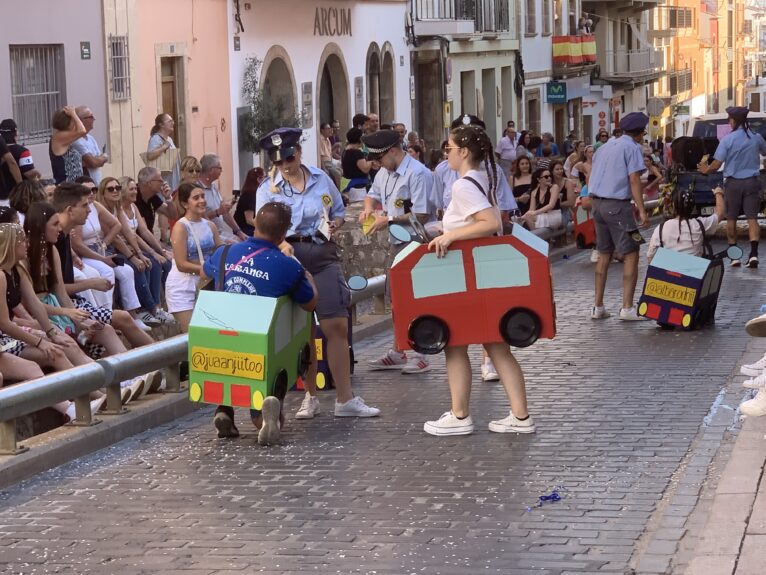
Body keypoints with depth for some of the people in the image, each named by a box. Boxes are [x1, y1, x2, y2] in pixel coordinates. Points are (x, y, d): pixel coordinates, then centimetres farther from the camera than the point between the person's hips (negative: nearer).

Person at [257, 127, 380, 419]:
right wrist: (282, 245, -30)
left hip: (324, 255, 1)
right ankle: (311, 396, 20)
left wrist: (334, 224, -2)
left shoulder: (321, 179, 8)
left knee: (337, 326, -5)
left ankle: (345, 400, -1)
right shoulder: (267, 189, 1)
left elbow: (339, 211, 21)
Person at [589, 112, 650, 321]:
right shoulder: (632, 148, -5)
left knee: (604, 255, 15)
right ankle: (627, 308, -10)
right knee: (631, 255, -4)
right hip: (617, 204, -8)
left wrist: (595, 204, 20)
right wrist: (642, 211, -17)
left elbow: (592, 180, 18)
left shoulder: (606, 146, 19)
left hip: (598, 202, 8)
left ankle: (598, 307, 16)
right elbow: (634, 180, -14)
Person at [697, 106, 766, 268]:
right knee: (752, 218, 0)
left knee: (731, 218, 10)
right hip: (751, 182, 2)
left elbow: (717, 164, -10)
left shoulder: (727, 139, -10)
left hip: (733, 183, -2)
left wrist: (706, 170, 10)